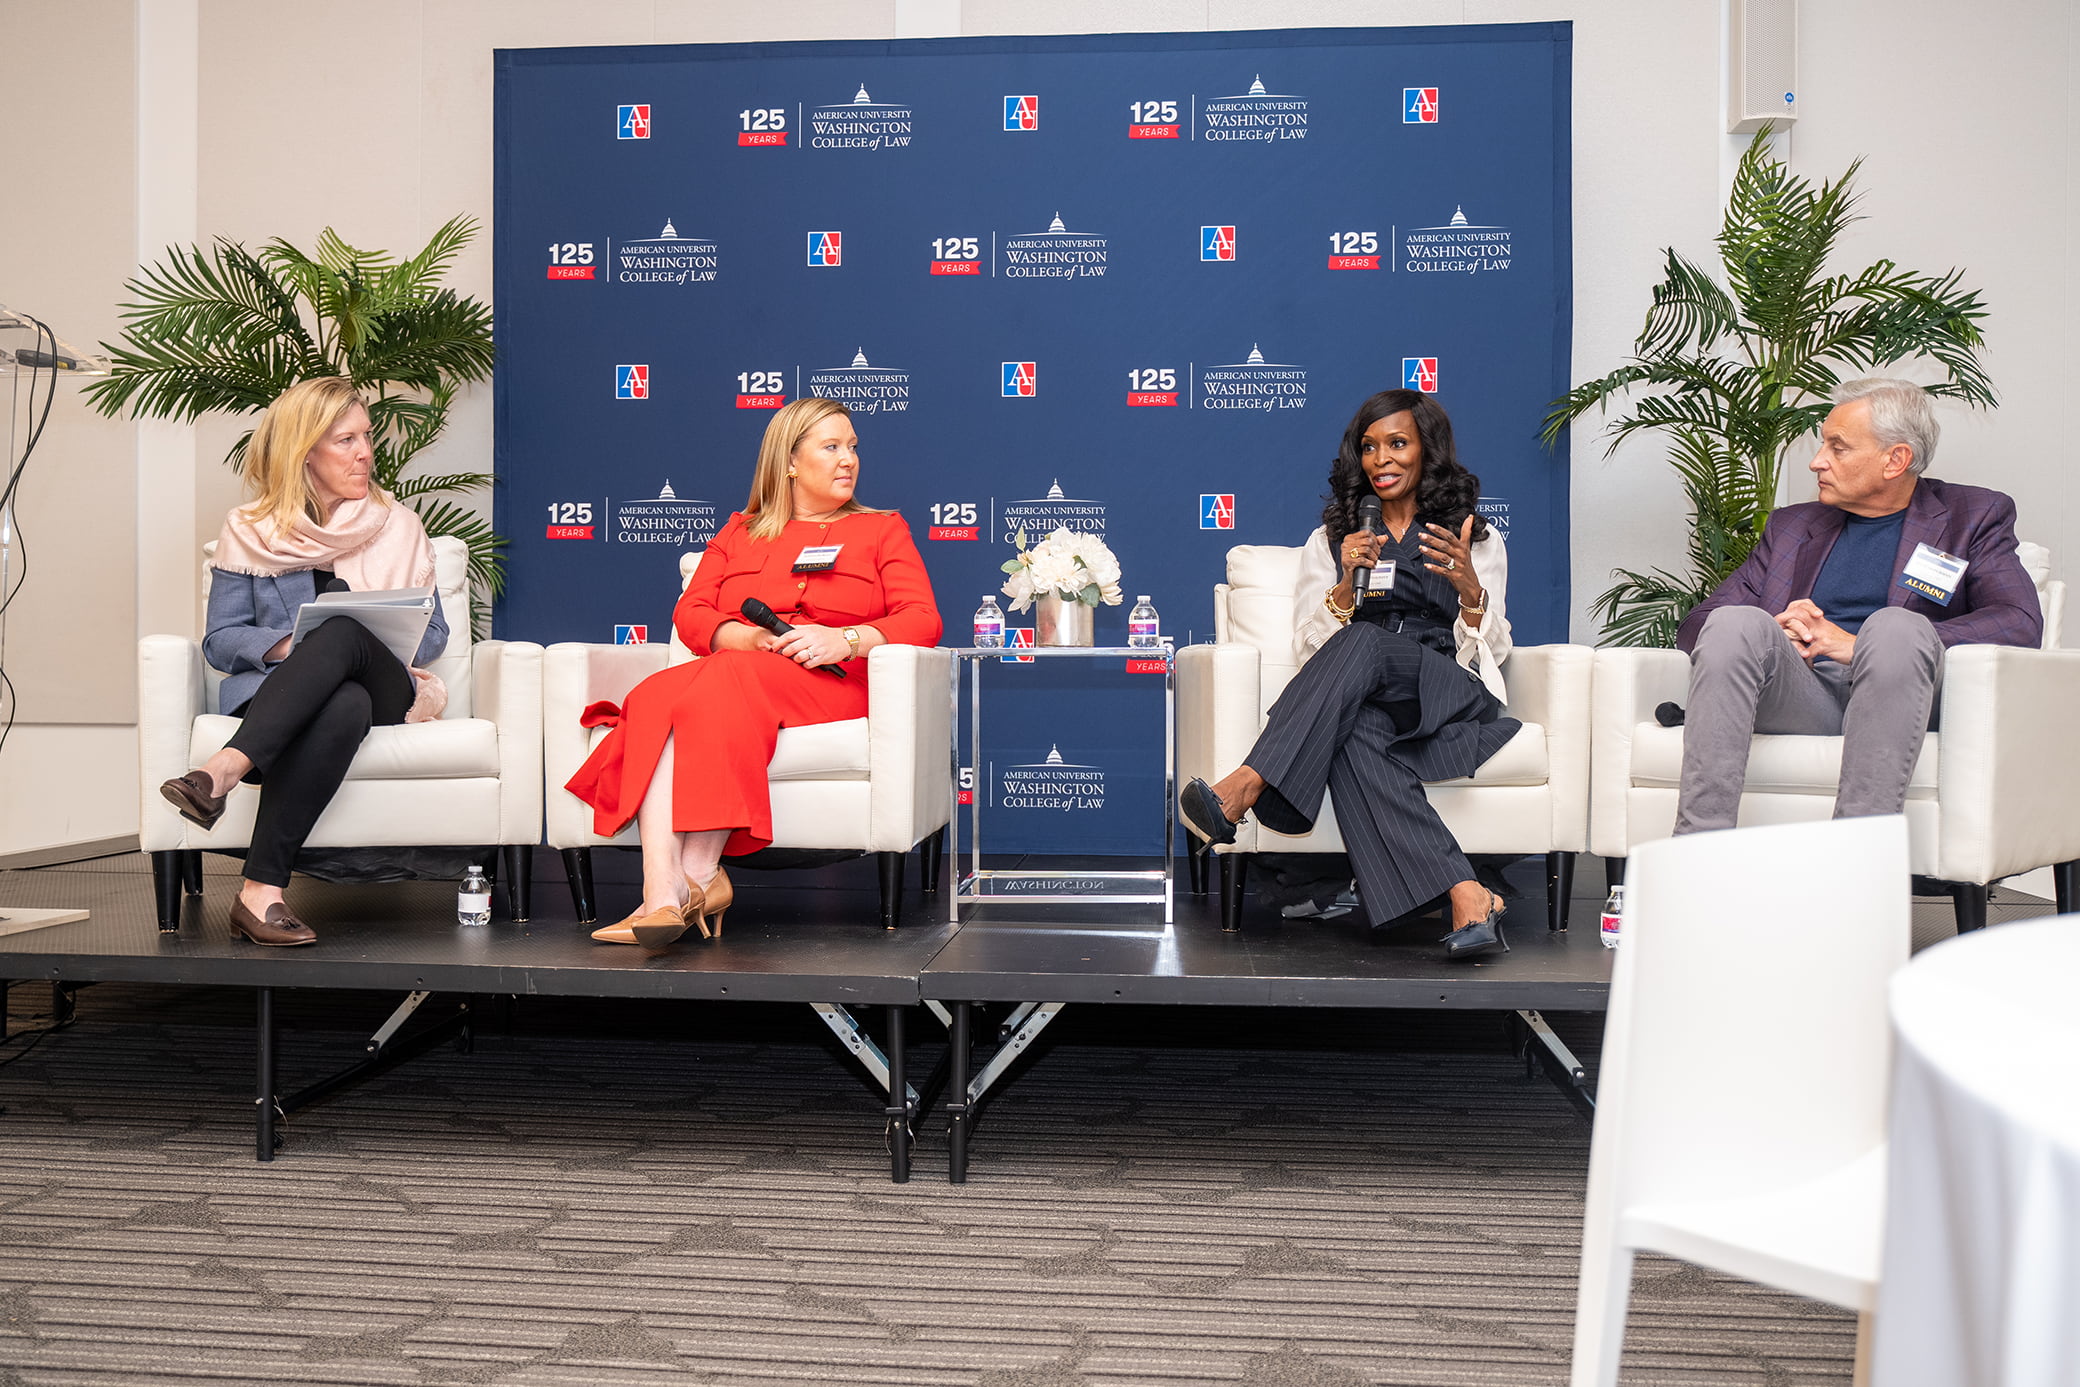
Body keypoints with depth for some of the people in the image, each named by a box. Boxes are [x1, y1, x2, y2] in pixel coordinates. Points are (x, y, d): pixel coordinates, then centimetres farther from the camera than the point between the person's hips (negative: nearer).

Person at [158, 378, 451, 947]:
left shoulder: (398, 525, 16)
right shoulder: (249, 530, 12)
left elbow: (433, 633, 16)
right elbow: (220, 640, 9)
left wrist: (383, 646, -8)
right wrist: (289, 645, -13)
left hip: (381, 692, 1)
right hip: (272, 693, -1)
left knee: (344, 630, -36)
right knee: (343, 707, -40)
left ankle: (221, 772, -51)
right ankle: (263, 892, -49)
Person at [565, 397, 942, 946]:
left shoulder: (882, 529, 21)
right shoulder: (740, 531, 28)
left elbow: (923, 620, 6)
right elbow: (690, 613, 14)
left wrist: (844, 640, -13)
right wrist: (751, 638, -8)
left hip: (829, 686, -3)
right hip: (728, 670, 3)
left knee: (725, 683, -36)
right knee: (653, 697, -33)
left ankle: (701, 872, -37)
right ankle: (662, 896, -45)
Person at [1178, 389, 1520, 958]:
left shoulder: (1478, 542, 18)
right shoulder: (1330, 542, 21)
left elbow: (1487, 654, 9)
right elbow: (1312, 651, 10)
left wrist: (1468, 587, -11)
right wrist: (1348, 584, -8)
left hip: (1451, 695, -1)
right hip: (1358, 708, 1)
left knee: (1364, 642, -35)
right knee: (1355, 739, -38)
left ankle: (1244, 787, -46)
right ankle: (1468, 899, -47)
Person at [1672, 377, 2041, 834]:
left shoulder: (1974, 517, 17)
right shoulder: (1792, 525, 27)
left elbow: (2022, 625, -2)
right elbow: (1696, 624, 18)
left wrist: (1859, 644, -11)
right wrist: (1772, 638, -7)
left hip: (1890, 707, -2)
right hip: (1799, 697, 2)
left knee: (1895, 625, -33)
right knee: (1735, 623, -28)